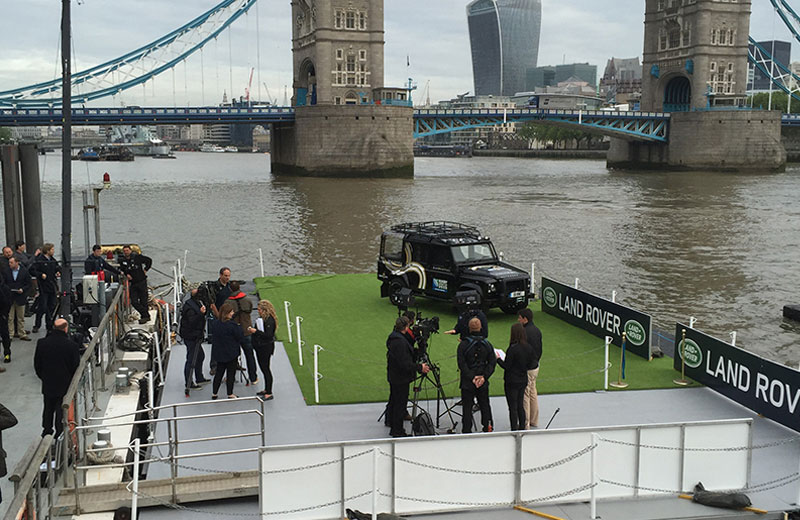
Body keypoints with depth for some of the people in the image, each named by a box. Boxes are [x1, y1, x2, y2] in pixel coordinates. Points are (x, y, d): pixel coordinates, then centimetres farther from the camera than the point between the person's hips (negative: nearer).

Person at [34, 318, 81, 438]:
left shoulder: (41, 343, -9)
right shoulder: (72, 345, -19)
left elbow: (37, 364, 1)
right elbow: (76, 366, -10)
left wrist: (43, 377, 16)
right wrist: (72, 381, 8)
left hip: (47, 384, 3)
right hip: (64, 384, -3)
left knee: (48, 408, 20)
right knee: (61, 409, 10)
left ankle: (46, 431, 31)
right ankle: (60, 432, 16)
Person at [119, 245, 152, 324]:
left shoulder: (137, 257, -6)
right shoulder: (122, 261, 3)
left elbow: (149, 260, 4)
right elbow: (122, 270, 18)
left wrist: (145, 270, 1)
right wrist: (126, 274, -2)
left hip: (142, 282, -4)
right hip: (133, 284, 4)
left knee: (143, 301, 0)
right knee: (134, 302, -4)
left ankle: (145, 316, 14)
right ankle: (146, 315, 7)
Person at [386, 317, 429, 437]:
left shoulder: (392, 338, 6)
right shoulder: (400, 341, -26)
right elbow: (404, 363, -27)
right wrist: (420, 367, -19)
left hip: (393, 376, 10)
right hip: (401, 378, -10)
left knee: (394, 401, 21)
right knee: (400, 403, -1)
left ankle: (393, 425, 34)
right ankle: (397, 431, 6)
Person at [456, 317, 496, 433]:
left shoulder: (463, 344, -10)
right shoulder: (487, 344, 0)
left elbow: (461, 364, -14)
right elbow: (492, 363, -3)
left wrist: (471, 377, -13)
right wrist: (484, 376, -8)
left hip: (467, 382, -3)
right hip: (483, 383, 3)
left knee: (467, 407, 5)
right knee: (485, 405, 16)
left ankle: (467, 431, 9)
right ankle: (488, 428, 22)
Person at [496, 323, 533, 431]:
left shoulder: (513, 348, -22)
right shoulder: (528, 347, -1)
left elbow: (506, 366, -18)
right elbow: (528, 363, 9)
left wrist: (498, 358, -2)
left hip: (512, 382, -7)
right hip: (523, 380, 7)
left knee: (513, 407, 3)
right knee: (520, 406, 19)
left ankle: (514, 429, 9)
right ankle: (522, 428, 26)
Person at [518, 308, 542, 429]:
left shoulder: (525, 332, -22)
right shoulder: (537, 330, 6)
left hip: (526, 369, -9)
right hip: (535, 367, 9)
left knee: (525, 396, -1)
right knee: (533, 393, 19)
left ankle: (525, 425, 4)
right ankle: (534, 421, 29)